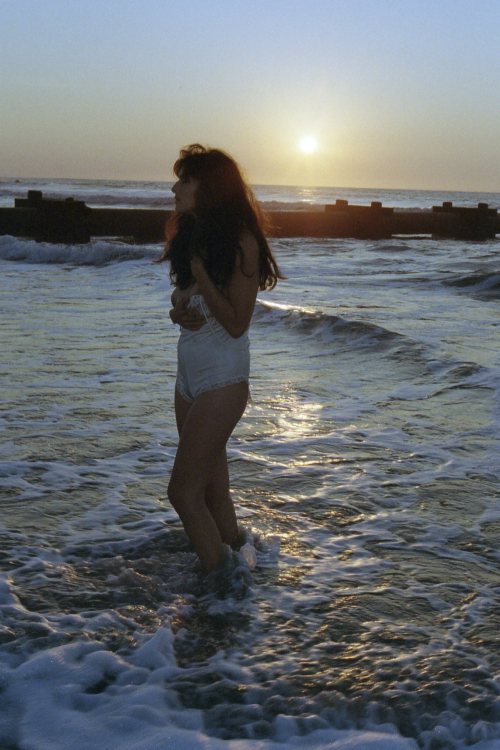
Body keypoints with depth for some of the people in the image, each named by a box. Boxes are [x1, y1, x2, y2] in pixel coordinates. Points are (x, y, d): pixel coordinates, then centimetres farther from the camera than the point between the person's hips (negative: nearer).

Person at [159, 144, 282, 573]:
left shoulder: (240, 242, -15)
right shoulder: (191, 236, 9)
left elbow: (236, 323, -17)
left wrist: (200, 272, -20)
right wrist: (178, 313, -3)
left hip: (222, 380, -8)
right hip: (189, 374, 8)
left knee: (184, 492, -9)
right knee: (213, 490, 13)